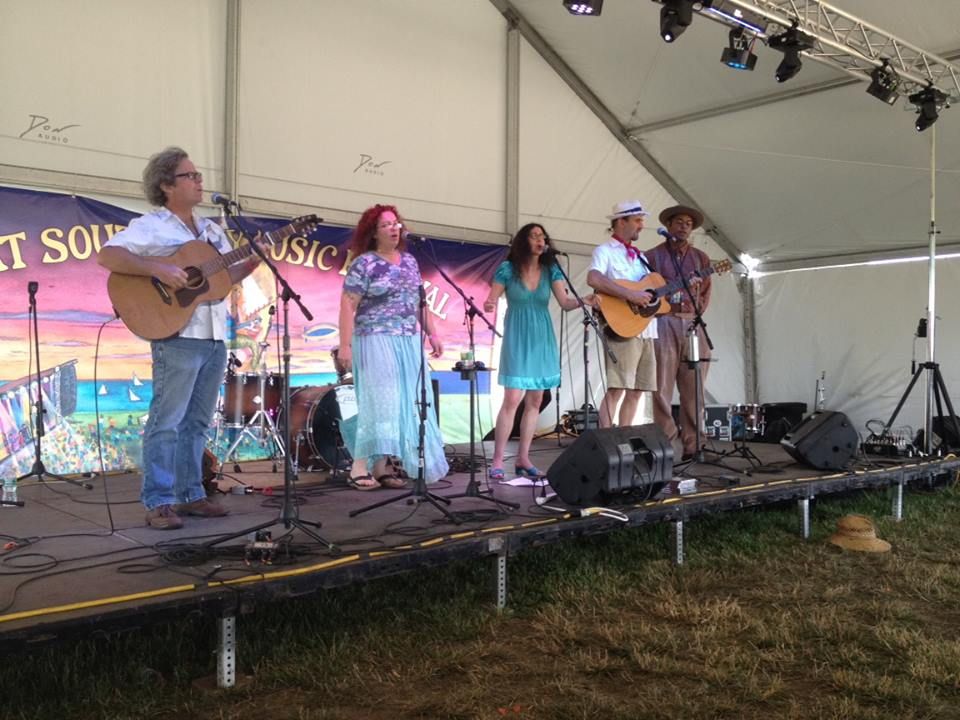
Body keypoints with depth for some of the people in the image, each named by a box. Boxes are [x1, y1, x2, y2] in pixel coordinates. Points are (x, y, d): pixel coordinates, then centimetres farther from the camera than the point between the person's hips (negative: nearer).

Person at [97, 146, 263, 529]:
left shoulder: (211, 230, 18)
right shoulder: (151, 226, -5)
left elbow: (227, 275, 21)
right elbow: (107, 255, -15)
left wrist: (256, 260, 5)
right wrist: (157, 268, -25)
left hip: (214, 339, 8)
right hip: (177, 339, -7)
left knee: (197, 422, 12)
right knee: (167, 422, -4)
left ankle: (190, 494, 21)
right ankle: (159, 502, 2)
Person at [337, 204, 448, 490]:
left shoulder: (410, 261, 14)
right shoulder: (364, 264, -7)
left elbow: (420, 301, 19)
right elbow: (347, 305, -11)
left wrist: (432, 333, 14)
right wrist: (345, 345, -18)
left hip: (408, 343, 7)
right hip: (376, 341, -7)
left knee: (404, 404, 5)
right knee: (380, 401, -9)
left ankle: (381, 467, 12)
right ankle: (359, 468, -3)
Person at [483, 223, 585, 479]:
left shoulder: (551, 270, 4)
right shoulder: (507, 269, -4)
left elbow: (565, 302, -4)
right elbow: (491, 301, -4)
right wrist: (488, 305, -27)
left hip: (542, 340, 4)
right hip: (517, 339, -4)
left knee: (535, 401, 5)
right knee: (512, 400, -12)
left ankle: (522, 459, 14)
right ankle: (497, 461, -5)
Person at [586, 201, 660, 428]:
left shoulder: (640, 256, 24)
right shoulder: (605, 251, -1)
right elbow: (593, 279, -21)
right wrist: (630, 294, -23)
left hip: (646, 330, 8)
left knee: (636, 391, 7)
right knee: (616, 389, -13)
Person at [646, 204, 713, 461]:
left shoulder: (700, 258, 18)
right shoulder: (653, 255, 9)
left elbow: (706, 293, 18)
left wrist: (697, 313, 7)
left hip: (693, 324, 3)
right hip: (663, 324, -3)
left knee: (694, 389, 1)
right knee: (662, 387, -7)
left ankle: (692, 446, 5)